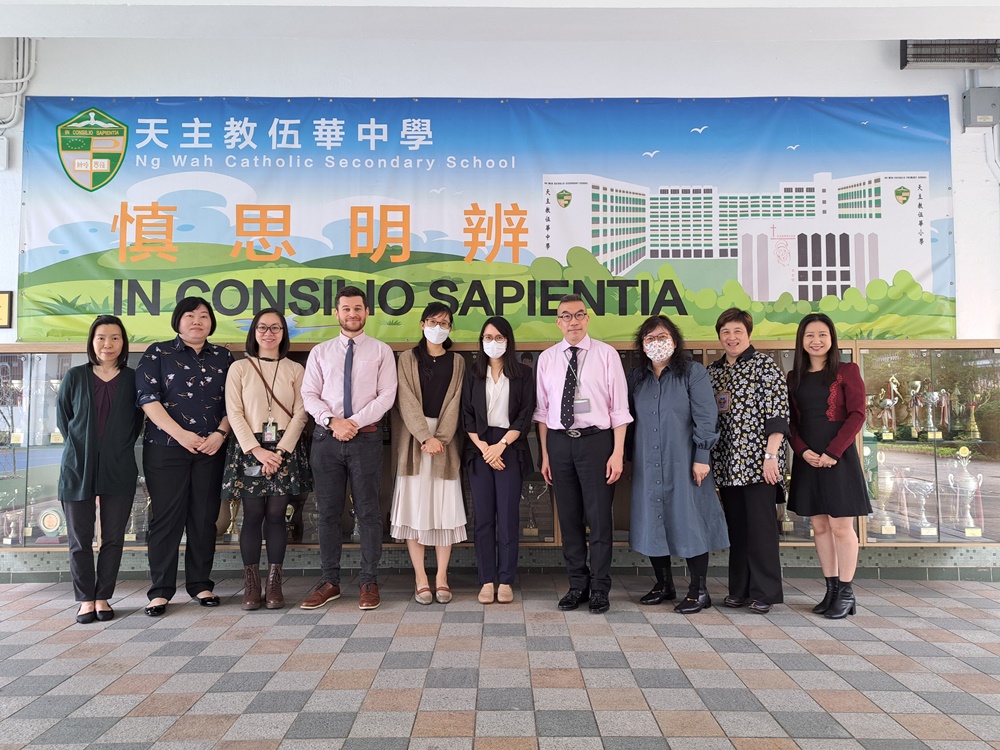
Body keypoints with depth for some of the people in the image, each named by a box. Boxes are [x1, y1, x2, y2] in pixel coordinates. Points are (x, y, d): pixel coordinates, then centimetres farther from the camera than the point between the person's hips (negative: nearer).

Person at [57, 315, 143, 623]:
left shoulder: (133, 379, 2)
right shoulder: (75, 377, 3)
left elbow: (137, 422, 6)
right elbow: (62, 418, 9)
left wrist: (120, 448, -1)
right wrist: (80, 448, 5)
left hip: (119, 470, 0)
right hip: (77, 468, 0)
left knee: (113, 538, 5)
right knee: (80, 538, 6)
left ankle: (103, 597, 18)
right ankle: (86, 600, 19)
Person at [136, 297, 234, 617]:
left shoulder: (223, 357, 13)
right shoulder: (158, 353, 5)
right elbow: (148, 397, -5)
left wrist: (221, 433, -8)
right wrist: (180, 434, -14)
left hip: (211, 449, 3)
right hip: (166, 447, -2)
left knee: (204, 517, 6)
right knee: (166, 517, -1)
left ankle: (201, 584, 17)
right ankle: (160, 591, 8)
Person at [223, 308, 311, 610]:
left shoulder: (295, 370, 8)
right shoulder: (239, 368, 6)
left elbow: (300, 414, 1)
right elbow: (234, 413, 0)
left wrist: (280, 450, -10)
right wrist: (257, 450, -11)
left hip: (285, 449, 1)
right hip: (249, 449, 0)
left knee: (276, 515, 0)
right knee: (253, 515, -1)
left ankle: (274, 584, 6)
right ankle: (251, 585, 6)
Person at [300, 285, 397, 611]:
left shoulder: (381, 351, 6)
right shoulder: (320, 352, 12)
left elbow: (386, 396, -3)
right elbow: (309, 394, 5)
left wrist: (354, 422, -13)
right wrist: (332, 421, -12)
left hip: (366, 437, -2)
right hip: (326, 437, 2)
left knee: (368, 511, 2)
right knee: (328, 512, 7)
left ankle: (369, 582, 12)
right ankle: (330, 581, 18)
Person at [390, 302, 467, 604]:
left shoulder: (457, 362, 10)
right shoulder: (408, 358, 6)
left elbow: (454, 403, 2)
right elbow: (407, 401, -3)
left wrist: (440, 438, -12)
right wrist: (426, 437, -14)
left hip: (445, 440, 1)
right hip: (413, 440, -1)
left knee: (445, 510, 1)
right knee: (414, 508, -2)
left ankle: (441, 577, 9)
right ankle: (421, 578, 5)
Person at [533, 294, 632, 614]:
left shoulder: (606, 354, -2)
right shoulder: (546, 359, 7)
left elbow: (619, 407, -3)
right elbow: (542, 411, 9)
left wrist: (618, 453, -8)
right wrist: (545, 455, 7)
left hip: (596, 440, -3)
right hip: (559, 442, 3)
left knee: (599, 517, 2)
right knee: (568, 517, 11)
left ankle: (599, 589, 18)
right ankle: (577, 585, 26)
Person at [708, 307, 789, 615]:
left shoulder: (764, 365, -3)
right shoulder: (712, 371, 13)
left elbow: (777, 412, -9)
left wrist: (771, 454, -15)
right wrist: (706, 458, 10)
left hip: (757, 460, -5)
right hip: (727, 462, 5)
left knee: (761, 525, -2)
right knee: (736, 526, 10)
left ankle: (765, 592, 8)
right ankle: (740, 589, 19)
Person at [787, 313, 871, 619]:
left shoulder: (847, 371, 0)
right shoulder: (794, 377, 11)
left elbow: (857, 415, -7)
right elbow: (790, 420, 9)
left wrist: (832, 452, -15)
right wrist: (803, 451, -8)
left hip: (839, 459, -4)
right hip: (807, 461, 4)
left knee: (841, 526, -2)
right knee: (820, 527, 8)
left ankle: (846, 594, 9)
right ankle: (831, 589, 17)